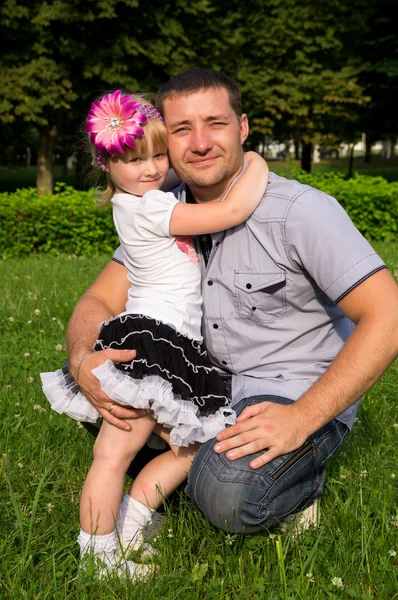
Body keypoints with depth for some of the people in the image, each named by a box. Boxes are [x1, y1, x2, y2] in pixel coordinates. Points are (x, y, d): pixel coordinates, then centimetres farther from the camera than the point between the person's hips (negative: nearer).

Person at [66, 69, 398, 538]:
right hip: (213, 382, 7)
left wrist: (301, 419, -30)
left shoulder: (303, 210, -20)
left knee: (228, 496, -33)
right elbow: (99, 301, 0)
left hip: (302, 397, -6)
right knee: (87, 379, -3)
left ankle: (301, 475, 0)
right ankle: (202, 456, 5)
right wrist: (84, 360, -24)